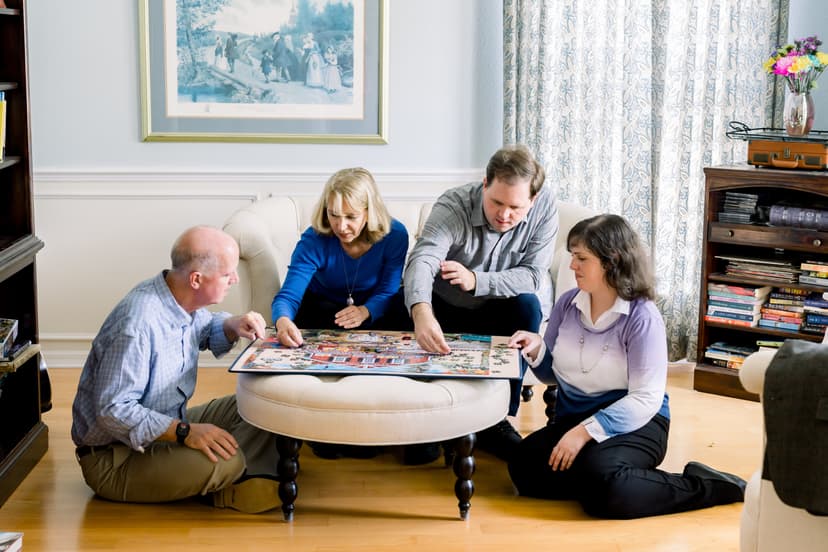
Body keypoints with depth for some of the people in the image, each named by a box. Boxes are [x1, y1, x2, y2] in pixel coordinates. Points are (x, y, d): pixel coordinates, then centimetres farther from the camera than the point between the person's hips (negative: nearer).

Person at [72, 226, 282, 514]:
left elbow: (204, 329, 22)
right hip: (114, 458, -9)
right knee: (223, 461, -32)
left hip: (167, 426, 10)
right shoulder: (137, 325, -30)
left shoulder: (180, 297, -2)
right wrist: (185, 432, -36)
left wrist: (232, 326, -1)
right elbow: (113, 410, -30)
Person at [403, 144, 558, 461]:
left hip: (500, 311, 1)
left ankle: (498, 422, -20)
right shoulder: (453, 207, -28)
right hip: (447, 307, -1)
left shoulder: (544, 207, -19)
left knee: (527, 304, -30)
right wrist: (421, 313, -66)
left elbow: (532, 275, -21)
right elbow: (422, 260, -45)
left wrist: (476, 280, -38)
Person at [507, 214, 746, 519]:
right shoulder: (568, 304, 5)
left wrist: (585, 432, -24)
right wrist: (536, 350, -7)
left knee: (600, 481, -35)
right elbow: (553, 374, 15)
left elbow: (646, 399, -17)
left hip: (635, 422, -5)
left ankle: (703, 486, -13)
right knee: (523, 468, -24)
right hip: (573, 417, 5)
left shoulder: (642, 317, -13)